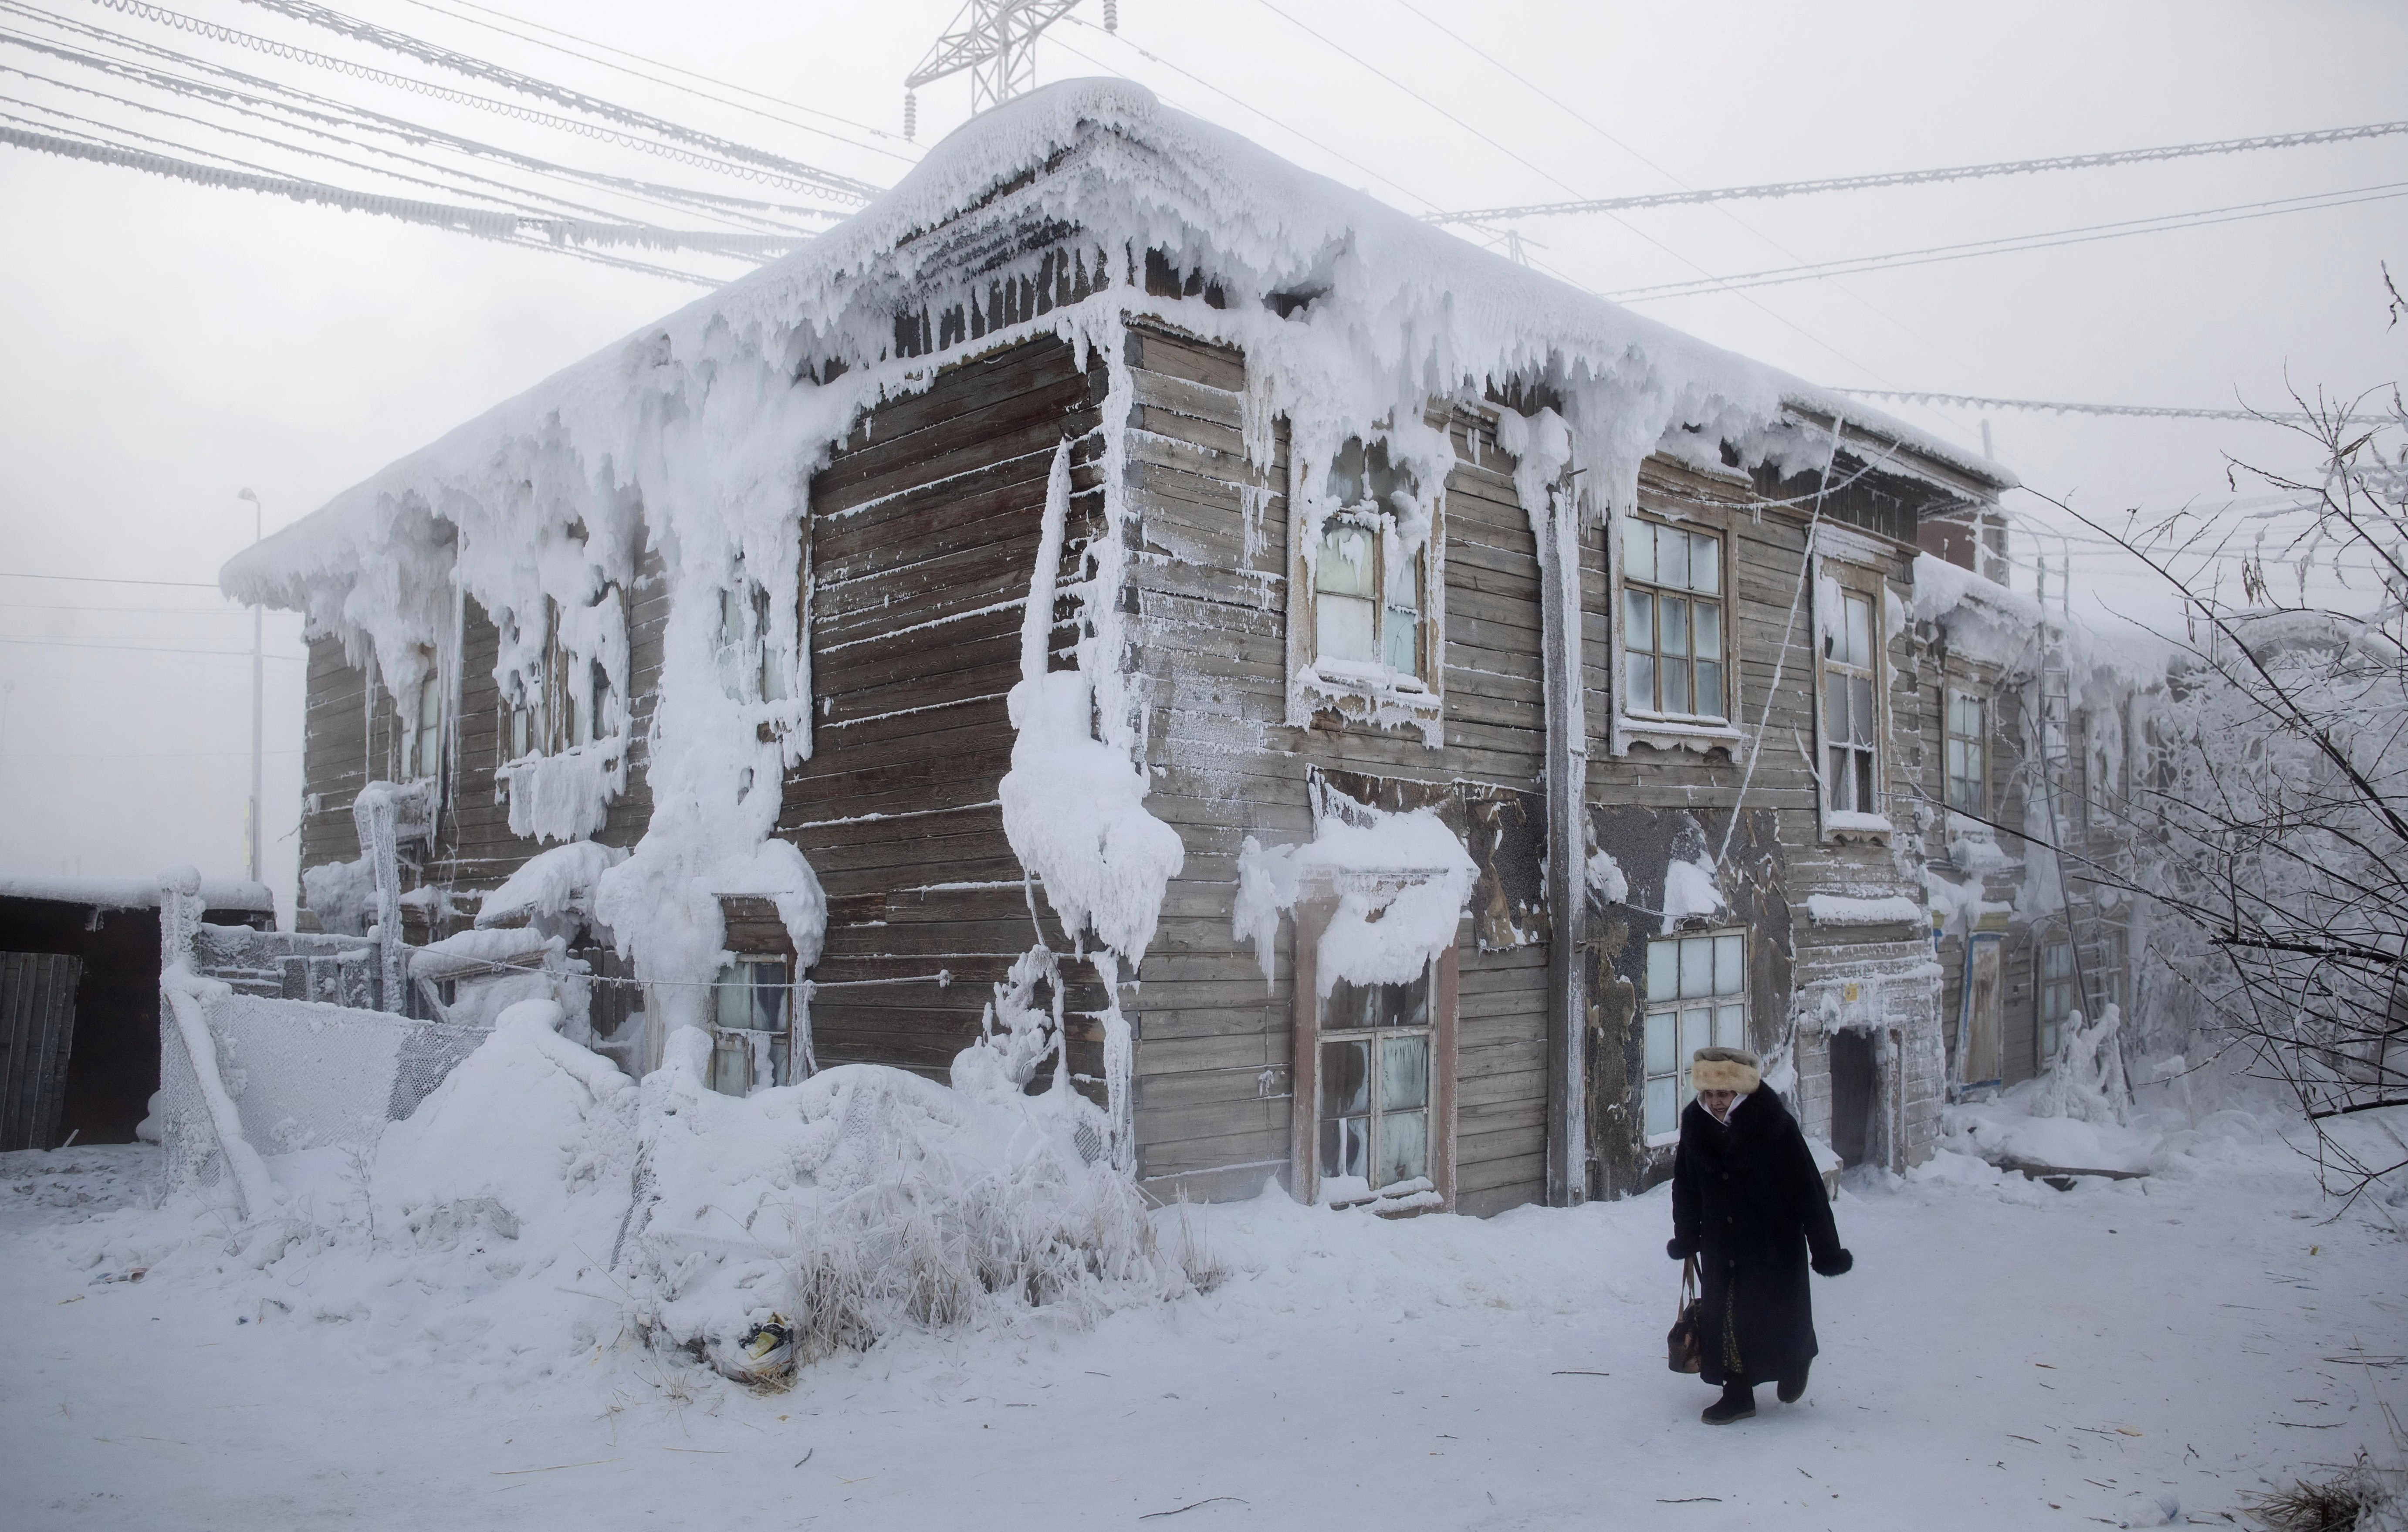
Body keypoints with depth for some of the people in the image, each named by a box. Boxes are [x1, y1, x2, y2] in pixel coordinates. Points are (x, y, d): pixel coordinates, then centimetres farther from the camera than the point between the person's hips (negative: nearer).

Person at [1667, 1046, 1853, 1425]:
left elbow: (1808, 1187, -16)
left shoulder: (1774, 1124, -21)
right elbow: (1686, 1186, 6)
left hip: (1775, 1241, -4)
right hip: (1720, 1244, 4)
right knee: (1723, 1315, 5)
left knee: (1779, 1313, 8)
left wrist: (1826, 1249, -15)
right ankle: (1737, 1395, 20)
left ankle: (1796, 1361, 40)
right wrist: (1686, 1238, 12)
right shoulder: (1695, 1123, -8)